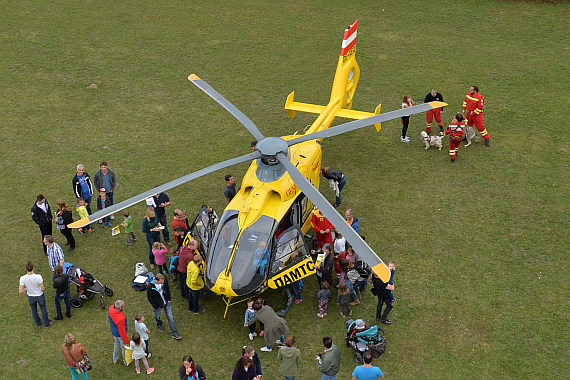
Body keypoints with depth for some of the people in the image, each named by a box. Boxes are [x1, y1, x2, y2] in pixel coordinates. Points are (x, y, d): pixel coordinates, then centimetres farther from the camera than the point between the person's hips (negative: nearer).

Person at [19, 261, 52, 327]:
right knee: (43, 309, 24)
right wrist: (43, 288, -1)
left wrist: (26, 289, 0)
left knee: (34, 310, 29)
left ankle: (38, 323, 49)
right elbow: (43, 289, -25)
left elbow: (20, 291, -21)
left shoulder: (22, 278, -27)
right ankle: (46, 323, 43)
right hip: (40, 296, -2)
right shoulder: (38, 277, -33)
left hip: (30, 296, 2)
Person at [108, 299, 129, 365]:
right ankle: (126, 361, 45)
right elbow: (122, 331, -30)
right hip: (120, 334, -7)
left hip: (114, 332, 8)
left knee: (117, 344, 32)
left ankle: (115, 360, 53)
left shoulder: (111, 309, -21)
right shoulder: (119, 319, -44)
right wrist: (126, 341, -15)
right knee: (124, 347, 19)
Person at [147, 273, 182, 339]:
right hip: (157, 305, -2)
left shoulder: (164, 282, -18)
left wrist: (169, 299, 4)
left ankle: (174, 333, 12)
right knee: (157, 316, 24)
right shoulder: (150, 287, -29)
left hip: (166, 303, 2)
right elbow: (149, 297, -15)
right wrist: (155, 306, -12)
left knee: (170, 317, 3)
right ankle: (159, 325, 58)